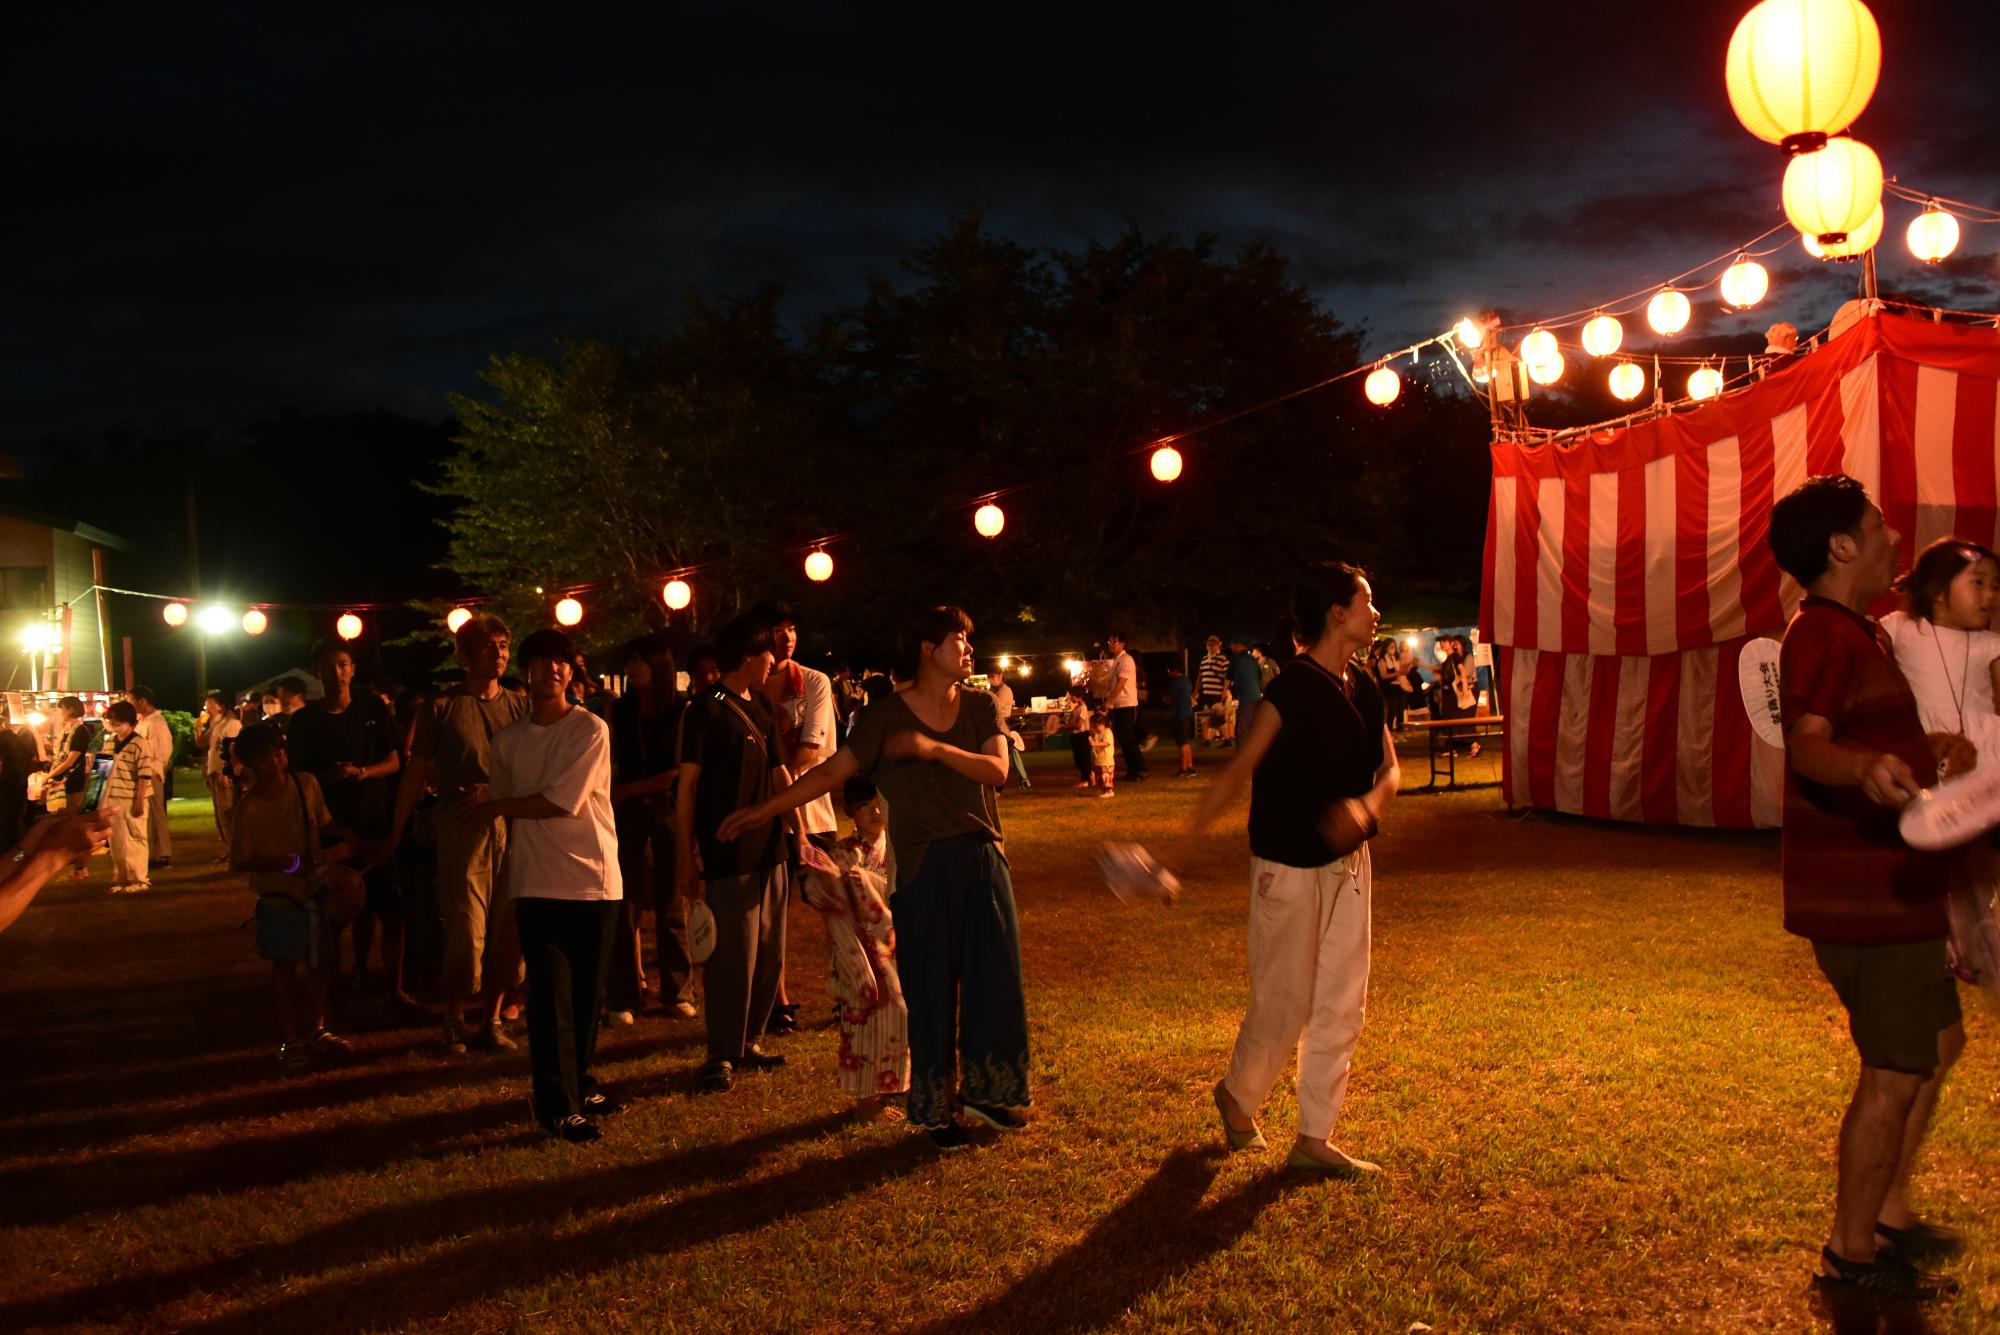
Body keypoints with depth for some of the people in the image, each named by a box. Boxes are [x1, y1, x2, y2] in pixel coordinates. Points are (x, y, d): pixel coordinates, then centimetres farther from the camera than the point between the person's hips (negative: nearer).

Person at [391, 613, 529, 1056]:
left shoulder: (519, 706, 9)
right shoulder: (442, 707, 2)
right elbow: (416, 773, 4)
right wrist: (395, 833, 3)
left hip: (510, 828, 3)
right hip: (461, 831, -3)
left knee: (506, 931, 4)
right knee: (466, 931, -5)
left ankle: (491, 1020, 16)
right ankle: (454, 1019, 13)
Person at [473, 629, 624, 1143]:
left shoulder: (591, 730, -4)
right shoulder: (508, 740, 9)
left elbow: (564, 801, -11)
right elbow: (507, 813, 16)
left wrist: (497, 808, -2)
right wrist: (506, 871, 9)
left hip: (594, 879, -1)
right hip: (537, 883, 1)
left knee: (588, 991, 8)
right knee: (551, 995, -3)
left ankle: (578, 1082, 25)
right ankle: (558, 1105, 2)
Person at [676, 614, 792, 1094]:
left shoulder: (761, 709, 13)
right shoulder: (706, 711, -9)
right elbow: (686, 786, -10)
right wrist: (684, 857, -12)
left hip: (770, 850, 8)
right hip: (728, 853, -8)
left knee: (769, 955, 11)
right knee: (733, 958, -6)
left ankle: (749, 1042, 23)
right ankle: (722, 1057, 4)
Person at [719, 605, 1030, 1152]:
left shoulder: (979, 706, 5)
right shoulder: (887, 717, -5)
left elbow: (997, 770, -8)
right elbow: (832, 771, -8)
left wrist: (935, 748, -20)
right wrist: (766, 808, -14)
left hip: (983, 859, 4)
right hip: (923, 866, -4)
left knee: (995, 978, 6)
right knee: (930, 988, 2)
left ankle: (984, 1089, 23)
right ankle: (935, 1108, 15)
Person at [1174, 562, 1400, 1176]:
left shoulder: (1363, 689, 6)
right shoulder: (1292, 689, -17)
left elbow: (1389, 768, 6)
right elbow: (1238, 772, -17)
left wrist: (1367, 806, -17)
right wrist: (1183, 847, -20)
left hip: (1348, 862, 8)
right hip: (1289, 867, -7)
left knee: (1341, 1006, 9)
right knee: (1284, 1004, 3)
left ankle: (1313, 1140, 18)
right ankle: (1238, 1098, 30)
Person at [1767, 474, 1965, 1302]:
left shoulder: (1855, 632, 17)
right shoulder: (1823, 634, -17)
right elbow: (1807, 744, -34)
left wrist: (1934, 747, 24)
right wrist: (1864, 768, -52)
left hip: (1892, 886, 11)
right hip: (1861, 895, -11)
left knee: (1937, 1044, 20)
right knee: (1895, 1071, -5)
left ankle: (1889, 1211, 30)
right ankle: (1851, 1254, 7)